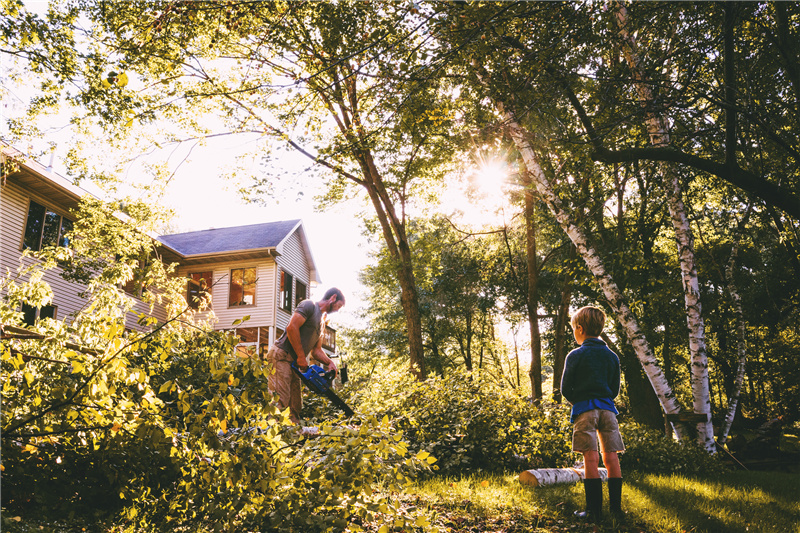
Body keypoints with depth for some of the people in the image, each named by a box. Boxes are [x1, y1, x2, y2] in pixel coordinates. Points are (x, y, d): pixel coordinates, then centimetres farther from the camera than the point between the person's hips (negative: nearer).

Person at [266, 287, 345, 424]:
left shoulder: (322, 322, 24)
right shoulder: (309, 305, -4)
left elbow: (316, 351, 23)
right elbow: (292, 327, -17)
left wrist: (330, 363, 3)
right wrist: (301, 357, -16)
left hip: (295, 362, 10)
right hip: (281, 356, -10)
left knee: (295, 406, 4)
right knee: (280, 400, -20)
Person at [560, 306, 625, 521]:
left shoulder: (575, 355, -3)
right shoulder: (612, 356, 11)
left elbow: (565, 389, -2)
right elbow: (615, 389, 14)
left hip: (585, 409, -4)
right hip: (607, 409, 4)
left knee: (591, 459, -6)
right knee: (611, 457, 7)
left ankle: (594, 510, -6)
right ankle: (615, 506, 11)